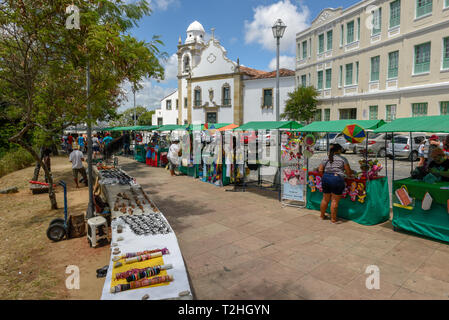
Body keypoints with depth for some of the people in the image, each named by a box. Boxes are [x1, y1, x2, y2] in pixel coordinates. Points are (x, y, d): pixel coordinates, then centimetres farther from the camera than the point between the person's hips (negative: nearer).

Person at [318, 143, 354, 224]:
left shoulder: (326, 159, 11)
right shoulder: (343, 159, 0)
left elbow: (320, 170, 7)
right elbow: (348, 171, 2)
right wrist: (349, 175, 22)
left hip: (325, 178, 5)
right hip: (337, 179, -5)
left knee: (325, 199, 16)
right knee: (335, 200, 3)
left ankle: (322, 215, 29)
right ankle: (333, 219, 10)